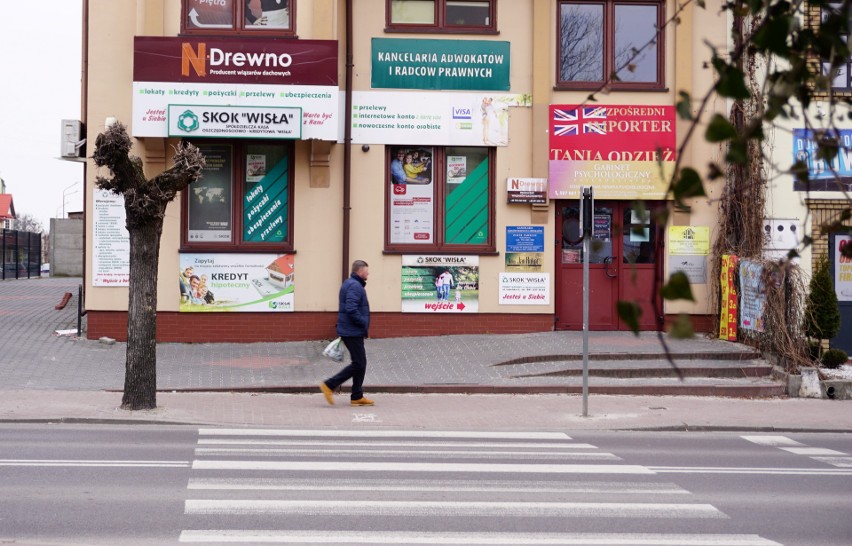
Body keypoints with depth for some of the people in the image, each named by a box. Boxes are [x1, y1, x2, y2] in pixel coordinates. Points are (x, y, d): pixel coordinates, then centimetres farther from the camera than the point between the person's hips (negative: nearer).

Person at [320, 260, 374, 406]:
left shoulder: (349, 284, 17)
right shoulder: (355, 286, -16)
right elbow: (351, 309, -27)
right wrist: (364, 324, -17)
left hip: (350, 332, 11)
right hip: (353, 332, -11)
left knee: (360, 363, 13)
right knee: (358, 364, -7)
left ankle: (357, 397, 15)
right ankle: (329, 385, -6)